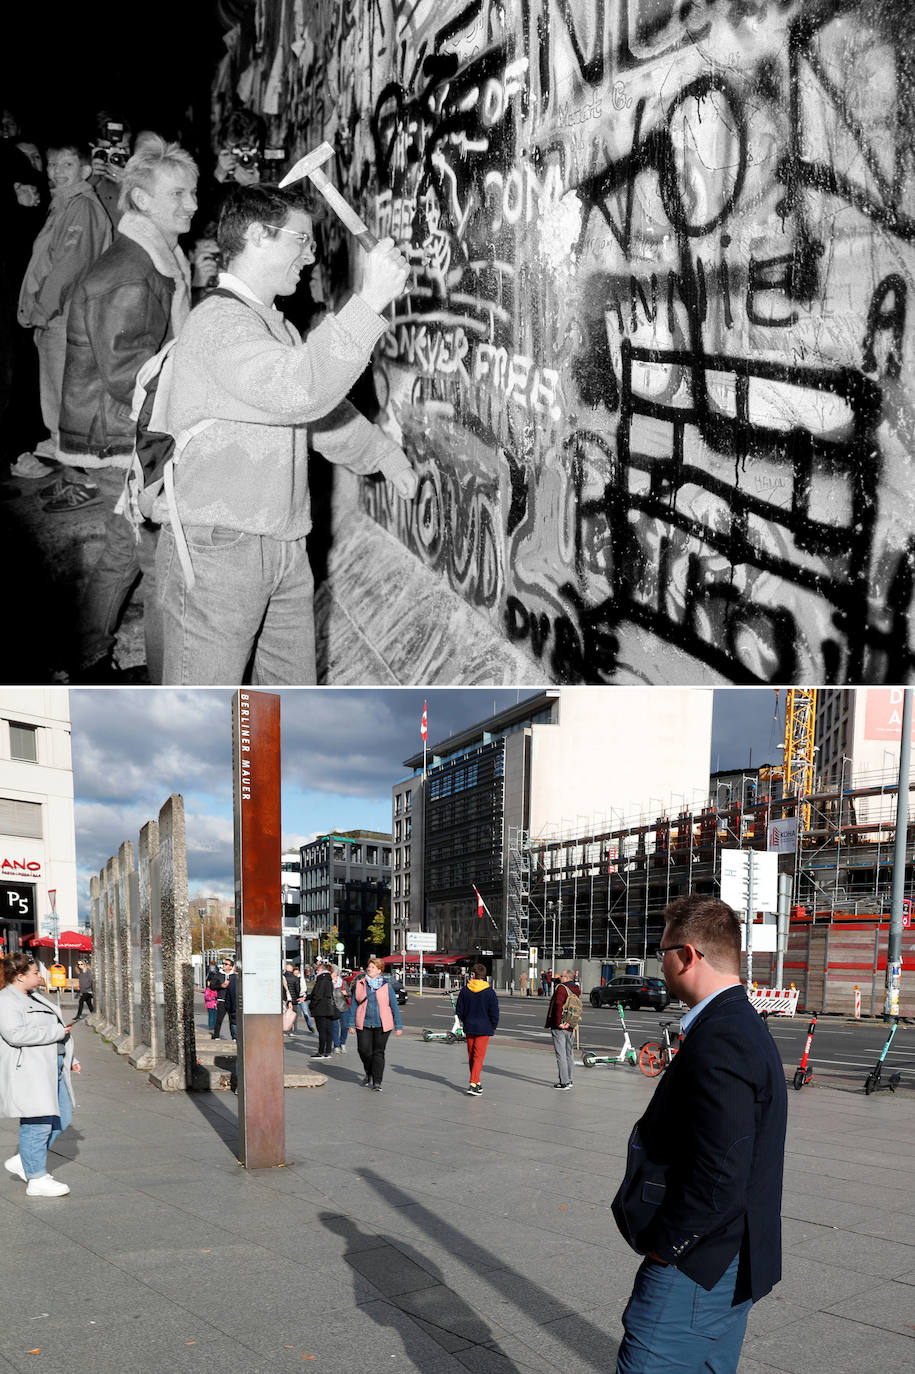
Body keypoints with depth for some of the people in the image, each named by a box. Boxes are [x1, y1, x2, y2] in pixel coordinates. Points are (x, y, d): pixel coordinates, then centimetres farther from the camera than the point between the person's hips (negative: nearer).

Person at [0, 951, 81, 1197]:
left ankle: (22, 1161, 24)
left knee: (62, 1118, 11)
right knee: (38, 1123, -5)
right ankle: (37, 1179, 5)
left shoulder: (34, 998, 20)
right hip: (29, 1072, -10)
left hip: (51, 1069, 10)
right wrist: (56, 1032, -19)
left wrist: (69, 1058, 27)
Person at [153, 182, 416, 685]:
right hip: (216, 549, -10)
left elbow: (322, 409, 31)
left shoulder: (276, 326, 19)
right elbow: (299, 389, -34)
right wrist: (370, 301, -32)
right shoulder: (220, 321, -16)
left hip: (283, 546, 10)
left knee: (293, 688, 18)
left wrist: (384, 454, 34)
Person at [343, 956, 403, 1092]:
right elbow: (353, 1004, 9)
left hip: (382, 1025, -1)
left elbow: (394, 1006, 5)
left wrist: (398, 1026, 2)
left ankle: (377, 1082, 8)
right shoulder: (360, 984, 7)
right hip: (364, 1024, 1)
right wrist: (351, 1023, 4)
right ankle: (369, 1074, 24)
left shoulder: (386, 986, 3)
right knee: (364, 1050, -4)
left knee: (378, 1053, -1)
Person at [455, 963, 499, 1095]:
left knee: (471, 1056, 15)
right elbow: (494, 1012, -8)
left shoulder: (465, 990, -2)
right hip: (484, 1028, -3)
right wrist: (493, 1027, 6)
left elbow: (459, 1010, 4)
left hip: (469, 1028, 3)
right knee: (479, 1056, -2)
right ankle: (473, 1084, -12)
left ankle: (476, 1082, 24)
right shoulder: (489, 991, -9)